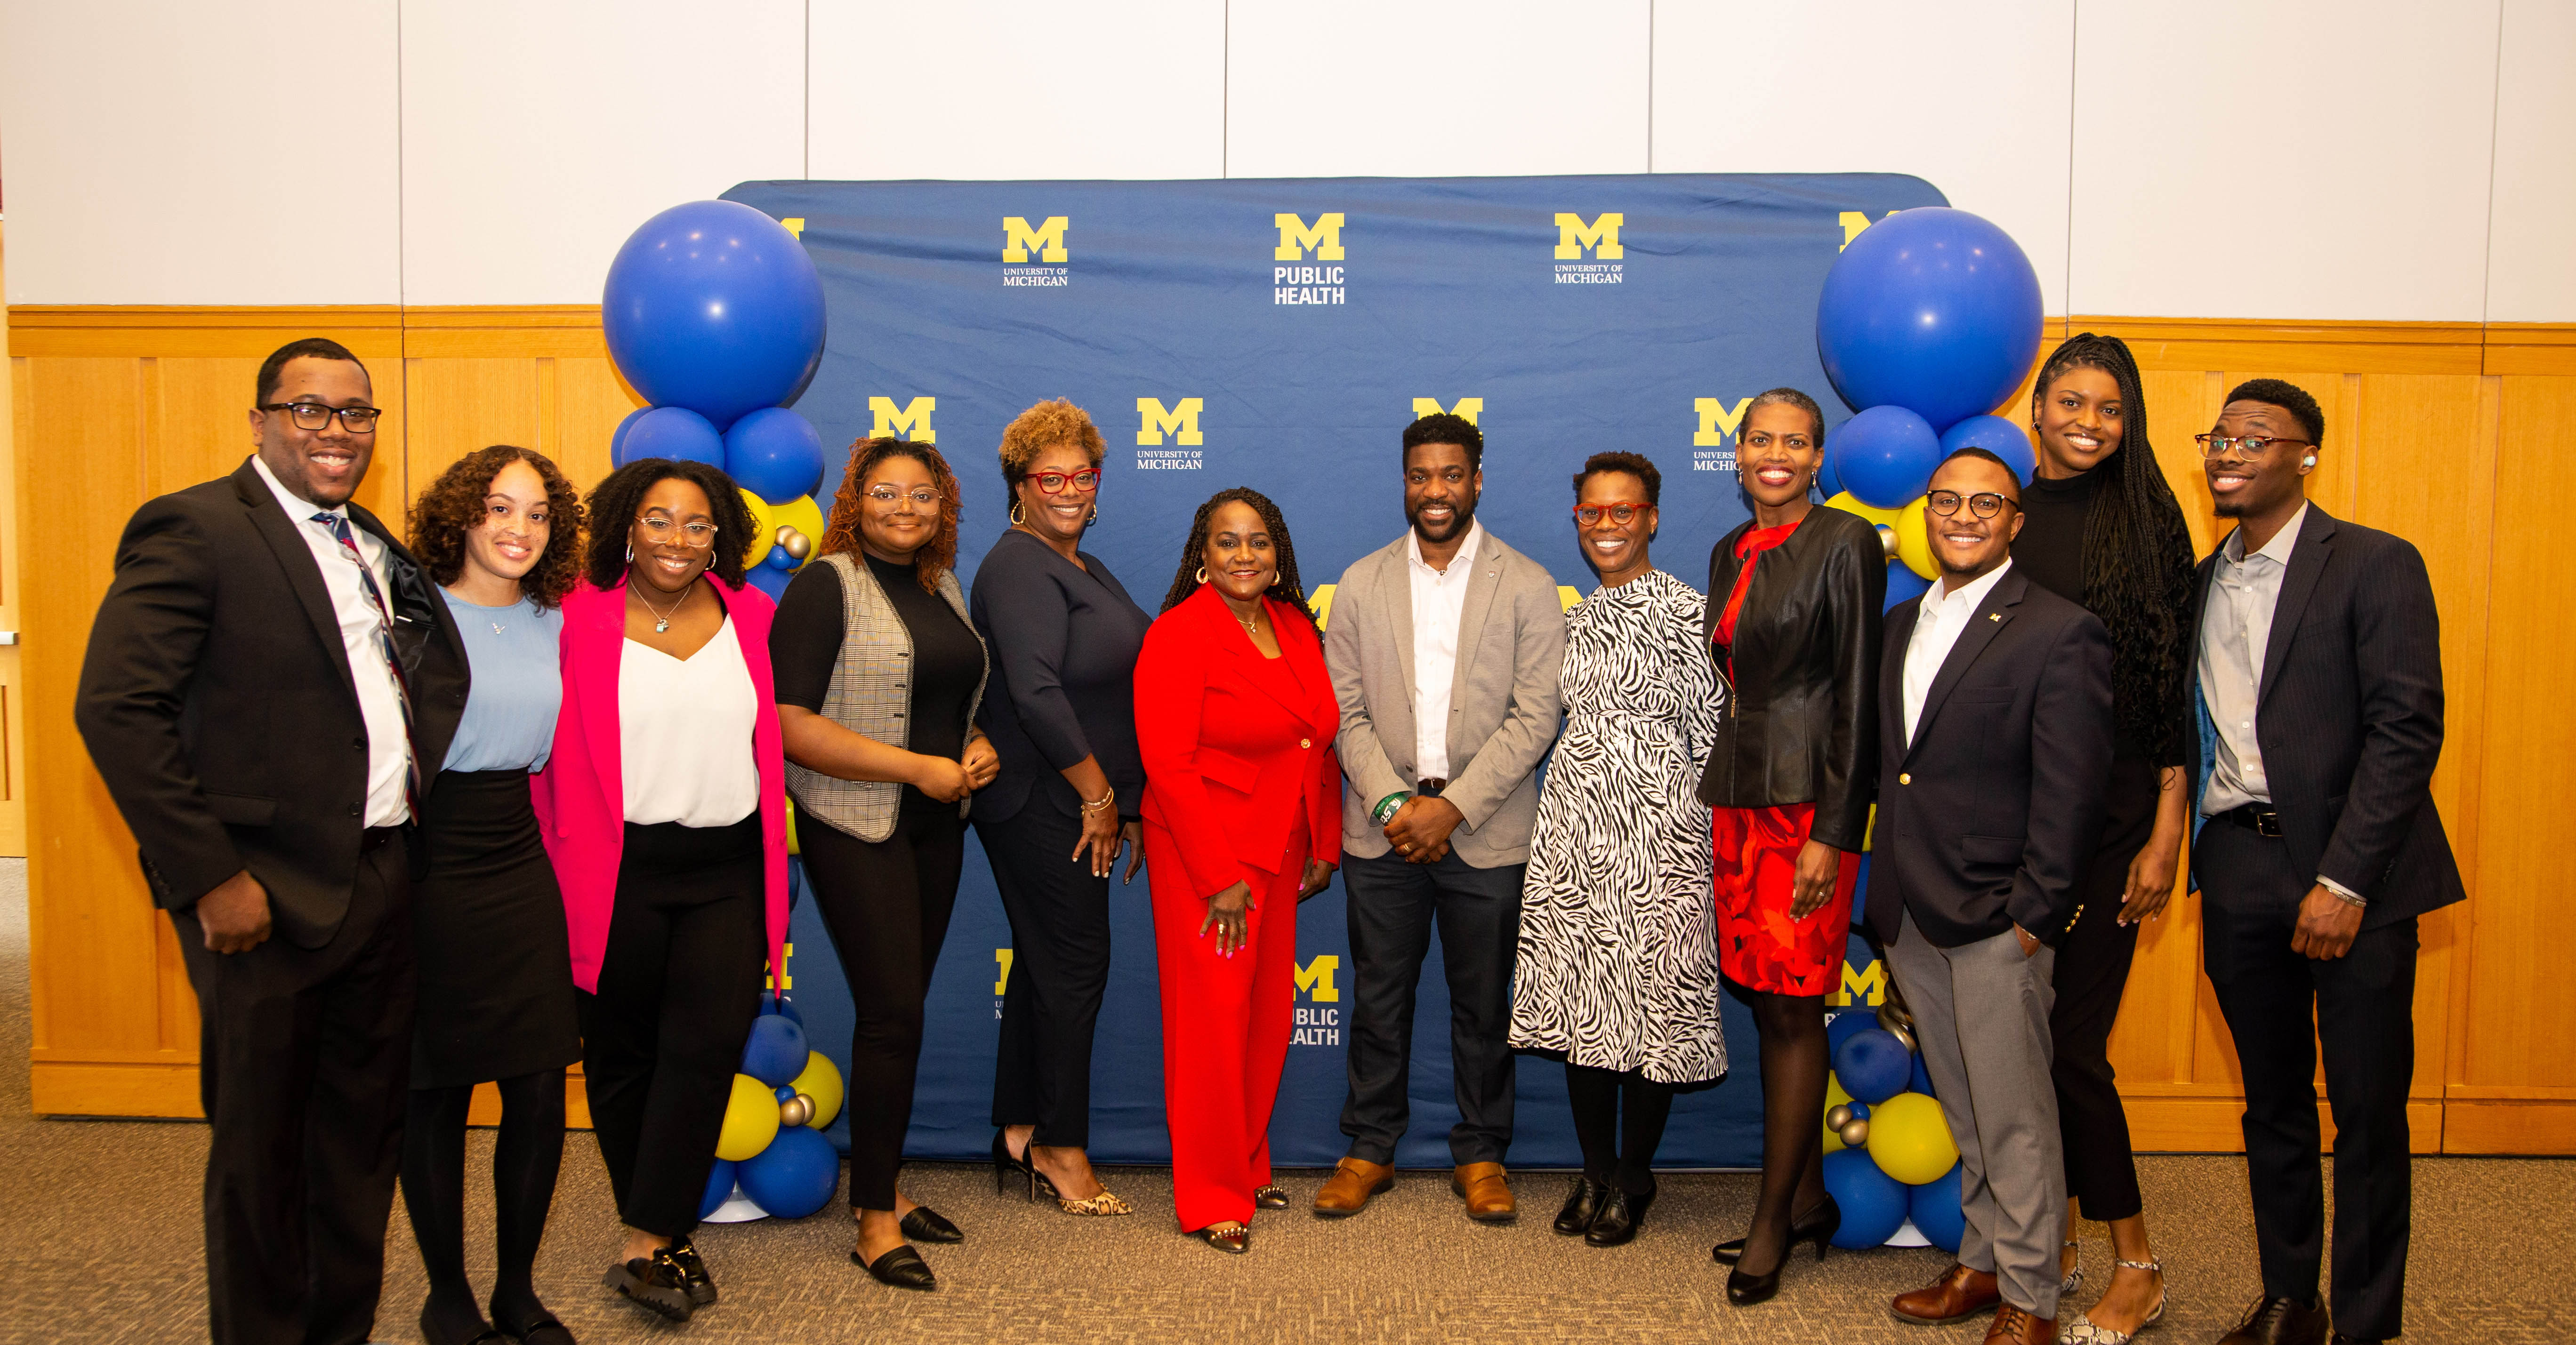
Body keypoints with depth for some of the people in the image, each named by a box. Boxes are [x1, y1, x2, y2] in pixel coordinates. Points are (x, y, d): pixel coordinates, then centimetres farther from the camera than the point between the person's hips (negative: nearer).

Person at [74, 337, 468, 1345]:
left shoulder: (374, 549, 13)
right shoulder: (193, 530, -9)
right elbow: (116, 707, -16)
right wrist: (211, 875, -17)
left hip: (384, 879, 7)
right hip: (270, 896, -7)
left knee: (365, 1130, 16)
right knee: (262, 1147, 8)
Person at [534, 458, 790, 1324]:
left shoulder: (752, 619, 7)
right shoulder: (579, 620, -3)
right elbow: (552, 756, -1)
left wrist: (776, 879, 11)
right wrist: (564, 860, -4)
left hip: (728, 870, 2)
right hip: (618, 872, -1)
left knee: (707, 1044, -7)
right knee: (623, 1055, 8)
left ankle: (648, 1245, 3)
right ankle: (668, 1235, 25)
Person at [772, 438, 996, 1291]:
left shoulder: (943, 588, 13)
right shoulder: (826, 586, -9)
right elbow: (790, 724, -17)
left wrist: (977, 748, 3)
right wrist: (917, 767, -18)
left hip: (936, 826, 7)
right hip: (856, 828, -7)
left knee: (901, 1007, 12)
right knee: (891, 1012, -8)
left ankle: (881, 1185, 25)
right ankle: (874, 1221, 4)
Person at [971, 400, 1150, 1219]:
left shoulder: (1085, 570, 16)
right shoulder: (1020, 568, -14)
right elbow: (1036, 693, -24)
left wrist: (1125, 805, 16)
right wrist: (1097, 793, -17)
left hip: (1075, 806, 10)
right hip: (1042, 805, -10)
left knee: (1045, 963, 15)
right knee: (1075, 966, -3)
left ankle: (1018, 1135, 25)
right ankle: (1059, 1146, 11)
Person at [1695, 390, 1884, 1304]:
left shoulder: (1846, 544, -7)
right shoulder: (1729, 553, 14)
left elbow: (1857, 697, -11)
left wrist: (1833, 834, -15)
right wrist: (1721, 797, 13)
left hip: (1810, 801, -7)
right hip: (1738, 798, 7)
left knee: (1792, 1010, -1)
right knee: (1770, 1004, 12)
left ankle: (1772, 1224, 10)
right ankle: (1809, 1199, 25)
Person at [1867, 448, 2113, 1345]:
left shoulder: (2061, 632, -8)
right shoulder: (1903, 624, 14)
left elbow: (2070, 793, -12)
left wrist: (2036, 917, -14)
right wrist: (1886, 898, 12)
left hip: (1996, 922, -6)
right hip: (1910, 916, 6)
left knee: (2015, 1121, 3)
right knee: (1965, 1114, 18)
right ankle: (1982, 1263, 31)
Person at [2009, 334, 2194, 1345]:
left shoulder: (2145, 521, -2)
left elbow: (2176, 684, -4)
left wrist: (2166, 836, -9)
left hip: (2110, 812, -3)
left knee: (2069, 1039, -3)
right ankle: (2055, 1246, 25)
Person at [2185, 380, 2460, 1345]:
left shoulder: (2375, 565, -5)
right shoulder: (2201, 584, 13)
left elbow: (2408, 728, -12)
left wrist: (2345, 881, -17)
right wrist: (2173, 850, 2)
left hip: (2353, 871, -5)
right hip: (2239, 873, 5)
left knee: (2368, 1111, 3)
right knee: (2272, 1102, 14)